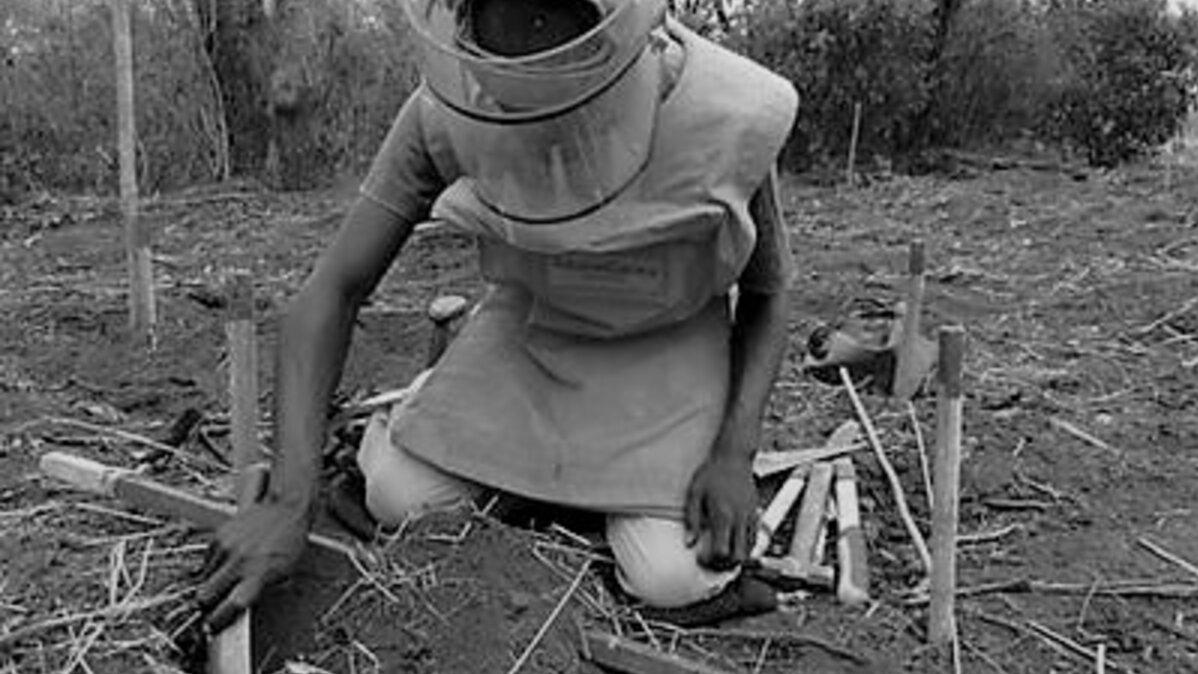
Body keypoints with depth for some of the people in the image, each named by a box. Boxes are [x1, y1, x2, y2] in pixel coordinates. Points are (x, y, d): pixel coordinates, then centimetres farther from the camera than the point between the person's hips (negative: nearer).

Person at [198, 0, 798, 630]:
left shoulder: (726, 122, -32)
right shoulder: (444, 110, -29)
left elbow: (766, 295, -12)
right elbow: (334, 289, -23)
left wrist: (735, 450, -25)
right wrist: (288, 500, -32)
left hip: (665, 339, -1)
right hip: (530, 318, 2)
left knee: (675, 578, -18)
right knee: (401, 500, -12)